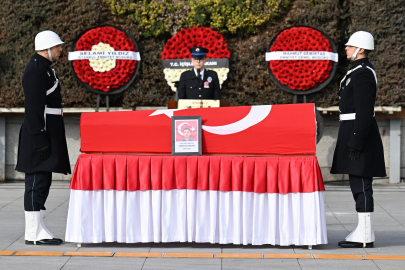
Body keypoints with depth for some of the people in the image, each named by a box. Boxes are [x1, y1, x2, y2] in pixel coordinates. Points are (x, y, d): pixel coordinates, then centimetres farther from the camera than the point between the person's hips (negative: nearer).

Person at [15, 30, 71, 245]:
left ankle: (38, 229, 17)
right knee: (37, 182, -7)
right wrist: (40, 140, -24)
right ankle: (33, 234, -4)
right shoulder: (36, 70, -15)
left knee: (42, 182, 12)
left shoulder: (44, 68, 18)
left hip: (48, 134, 11)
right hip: (40, 134, -11)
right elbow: (34, 108, -20)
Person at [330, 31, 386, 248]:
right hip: (354, 133, 11)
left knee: (361, 185, -8)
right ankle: (364, 232, 16)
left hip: (359, 135, -11)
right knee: (359, 186, 12)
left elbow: (364, 112, -21)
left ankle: (365, 237, -5)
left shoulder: (363, 73, -15)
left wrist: (356, 143, -22)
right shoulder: (358, 71, 18)